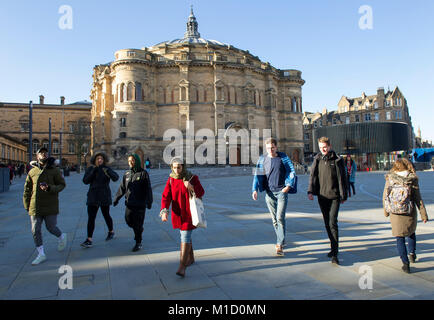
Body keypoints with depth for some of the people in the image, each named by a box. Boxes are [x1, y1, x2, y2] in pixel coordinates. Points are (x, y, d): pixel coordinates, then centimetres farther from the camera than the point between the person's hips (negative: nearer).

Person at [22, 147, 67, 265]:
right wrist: (27, 206, 8)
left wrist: (50, 188, -21)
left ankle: (62, 237, 36)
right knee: (35, 230, 4)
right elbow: (27, 190, 11)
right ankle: (41, 254, 16)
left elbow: (62, 184, -3)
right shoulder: (32, 172, 6)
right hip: (35, 206, 3)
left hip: (50, 206, -3)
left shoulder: (54, 170, -1)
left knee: (51, 228, 2)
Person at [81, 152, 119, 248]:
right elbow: (85, 181, -8)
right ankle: (89, 240, -1)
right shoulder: (90, 169, 3)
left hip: (104, 197, -1)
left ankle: (111, 231, 36)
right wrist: (93, 171, -17)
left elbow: (116, 178, -16)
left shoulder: (106, 169, -3)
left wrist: (107, 171, -32)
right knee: (91, 218, -4)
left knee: (106, 215, 11)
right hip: (93, 197, 2)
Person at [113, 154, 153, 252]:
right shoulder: (127, 174, 9)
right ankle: (137, 232, 36)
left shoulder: (143, 173, -5)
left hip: (140, 204, -5)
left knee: (138, 224, 0)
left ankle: (138, 243, 14)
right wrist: (116, 199, 10)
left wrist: (149, 202, -12)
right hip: (129, 203, 5)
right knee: (129, 221, 7)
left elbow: (148, 189, -7)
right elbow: (122, 188, 14)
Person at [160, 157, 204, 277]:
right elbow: (166, 196, -7)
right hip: (177, 213, 5)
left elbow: (201, 193, -8)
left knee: (185, 237, -9)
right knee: (185, 235, 18)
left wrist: (191, 187, -27)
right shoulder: (171, 180, 1)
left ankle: (182, 266, -5)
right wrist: (164, 211, -22)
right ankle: (191, 258, 38)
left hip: (189, 213, -4)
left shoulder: (192, 178, -8)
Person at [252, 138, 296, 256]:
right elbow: (258, 175, 4)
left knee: (280, 217, -12)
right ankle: (281, 240, 28)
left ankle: (280, 245, -5)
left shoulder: (283, 157, 1)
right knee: (274, 219, 10)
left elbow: (292, 172, 3)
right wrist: (255, 190, -9)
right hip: (269, 193, 3)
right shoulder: (262, 160, 5)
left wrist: (288, 185, -10)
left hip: (282, 191, -3)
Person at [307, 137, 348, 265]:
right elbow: (313, 175, 2)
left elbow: (342, 178, 0)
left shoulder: (337, 160, -3)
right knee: (327, 223, 11)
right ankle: (334, 247, 28)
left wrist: (344, 195, 0)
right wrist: (310, 191, -11)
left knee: (333, 223, -11)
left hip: (334, 196, -4)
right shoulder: (317, 159, 6)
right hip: (322, 196, 4)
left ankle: (334, 253, -6)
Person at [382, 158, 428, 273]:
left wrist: (386, 211, 14)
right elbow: (418, 198, -4)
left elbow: (385, 196, 1)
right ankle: (412, 254, 38)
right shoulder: (413, 180, -7)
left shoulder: (389, 179, -4)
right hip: (410, 213, 1)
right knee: (411, 233, 29)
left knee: (400, 238, 8)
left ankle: (406, 264, 6)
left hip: (395, 214, 0)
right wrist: (424, 214, 2)